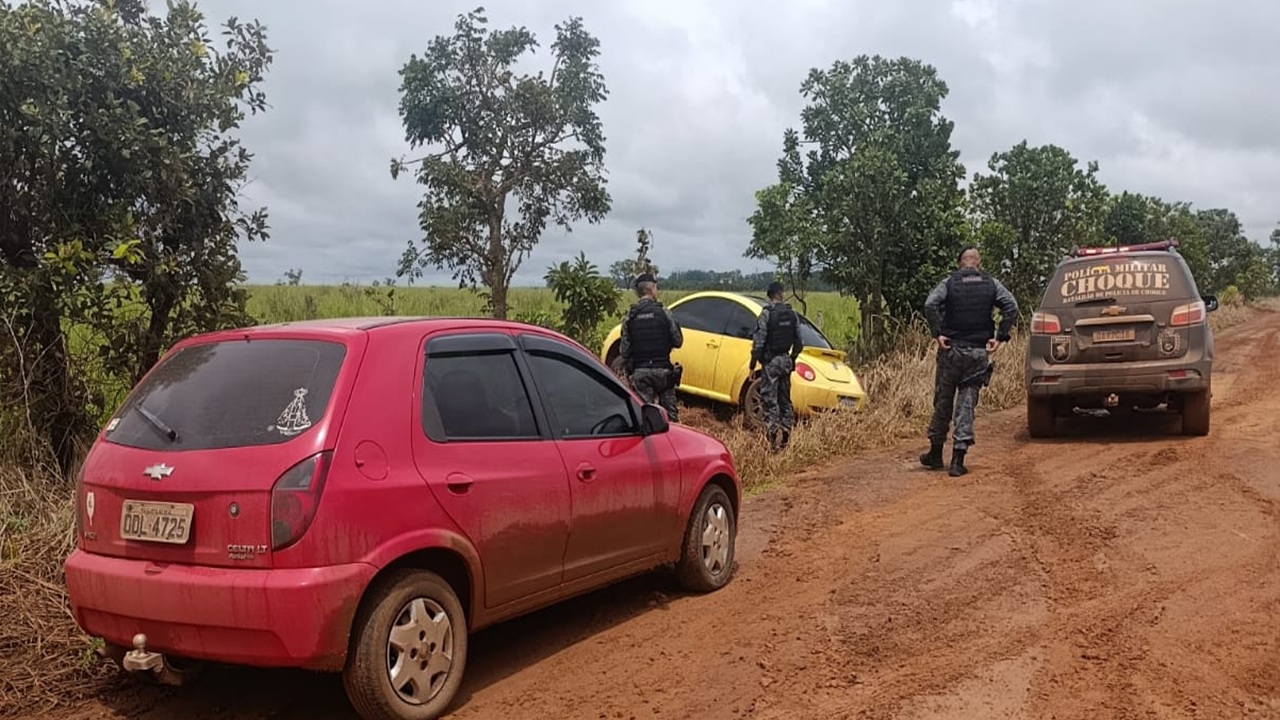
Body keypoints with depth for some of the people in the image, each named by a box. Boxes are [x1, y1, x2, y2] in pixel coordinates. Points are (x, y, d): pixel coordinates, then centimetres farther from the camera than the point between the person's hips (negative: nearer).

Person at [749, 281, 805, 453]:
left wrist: (752, 365, -7)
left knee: (769, 400, -4)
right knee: (785, 400, 14)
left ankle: (774, 441, -9)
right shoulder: (792, 314, 5)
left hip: (770, 362, -6)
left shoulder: (766, 314, -12)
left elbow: (759, 342, -14)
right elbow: (799, 342, 9)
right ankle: (785, 439, 17)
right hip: (786, 361, 6)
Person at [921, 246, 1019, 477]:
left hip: (951, 349, -1)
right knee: (967, 403, 3)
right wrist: (1000, 337, -5)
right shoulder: (992, 284, 5)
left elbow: (930, 305, -16)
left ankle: (936, 454, 20)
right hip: (979, 352, 1)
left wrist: (937, 334, -10)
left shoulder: (949, 283, 1)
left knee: (943, 402, 10)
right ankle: (957, 460, -1)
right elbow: (1012, 307, -7)